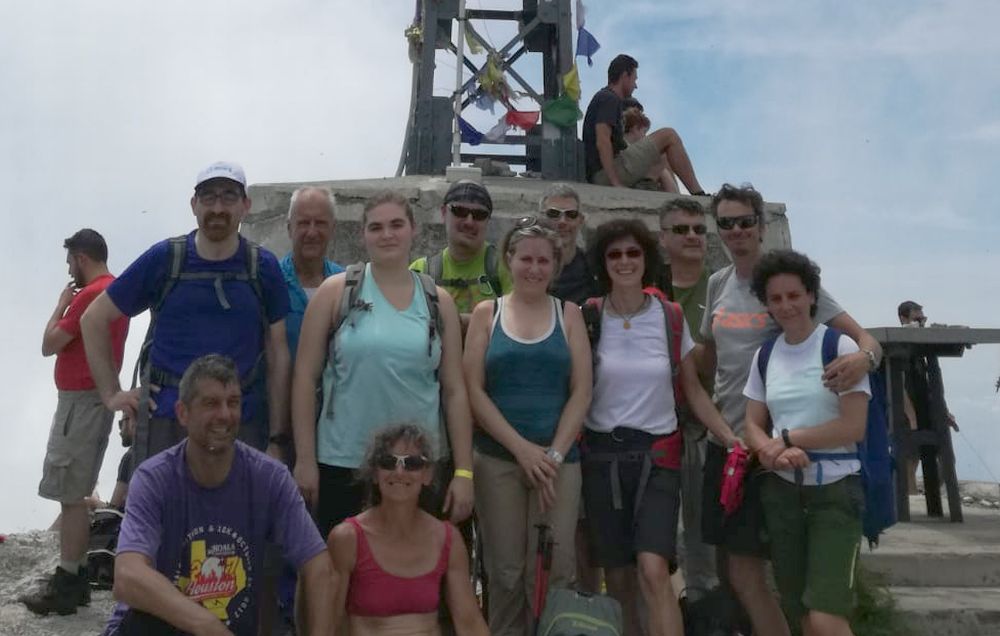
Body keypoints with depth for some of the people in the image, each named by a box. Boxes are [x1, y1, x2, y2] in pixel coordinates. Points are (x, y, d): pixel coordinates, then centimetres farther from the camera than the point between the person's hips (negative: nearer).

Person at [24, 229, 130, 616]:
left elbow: (48, 345, -13)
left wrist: (62, 303, -3)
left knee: (70, 496, -6)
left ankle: (65, 586, -2)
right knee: (77, 495, 14)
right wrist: (71, 305, 10)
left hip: (80, 401, -10)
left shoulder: (90, 294, -16)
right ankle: (77, 578, 19)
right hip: (100, 398, 10)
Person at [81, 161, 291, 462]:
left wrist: (276, 438, 1)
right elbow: (95, 318, 10)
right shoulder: (162, 259, 1)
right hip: (164, 423, 0)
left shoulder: (264, 267, 3)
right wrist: (111, 393, 3)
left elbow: (278, 355, 4)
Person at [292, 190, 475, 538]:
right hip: (342, 465, -2)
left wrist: (464, 471, 2)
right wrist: (305, 459, -4)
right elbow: (305, 377, -1)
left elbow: (455, 390, 6)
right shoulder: (336, 292, 0)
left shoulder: (438, 301, 7)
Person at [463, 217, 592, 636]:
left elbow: (581, 392, 3)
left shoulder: (569, 314, 8)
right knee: (505, 570, 2)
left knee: (554, 570, -4)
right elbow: (473, 390, -1)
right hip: (497, 459, 0)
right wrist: (522, 448, -8)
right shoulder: (487, 313, 6)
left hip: (558, 460, 1)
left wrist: (553, 454, -7)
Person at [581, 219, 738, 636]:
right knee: (618, 579, 7)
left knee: (653, 572, -17)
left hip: (657, 453, 0)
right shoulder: (588, 318, -1)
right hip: (601, 456, 1)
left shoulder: (671, 317, 2)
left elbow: (693, 391, 8)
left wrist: (732, 440, -1)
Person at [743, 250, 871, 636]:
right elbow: (753, 427, 8)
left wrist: (786, 438, -9)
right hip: (781, 491, 5)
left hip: (835, 490, -5)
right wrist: (774, 451, -14)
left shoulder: (840, 347, -6)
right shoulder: (764, 356, 9)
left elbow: (853, 427, -13)